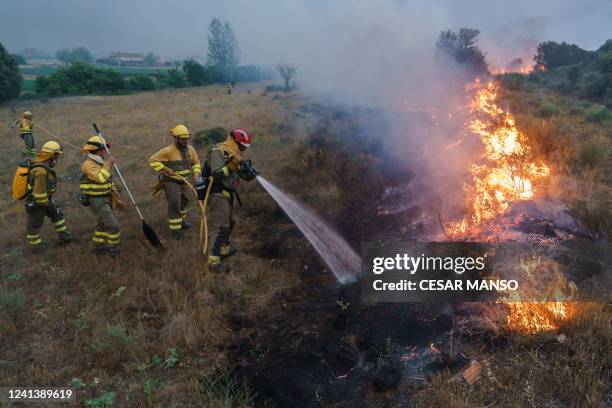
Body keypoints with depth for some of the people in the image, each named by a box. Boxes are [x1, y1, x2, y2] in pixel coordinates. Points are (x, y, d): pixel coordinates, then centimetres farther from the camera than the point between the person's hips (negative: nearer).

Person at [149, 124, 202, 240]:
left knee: (184, 201, 22)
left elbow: (196, 163, 12)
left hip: (184, 181, 7)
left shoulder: (190, 149, -1)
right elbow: (152, 160, -17)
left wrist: (196, 175, -4)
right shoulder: (168, 150, -21)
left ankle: (180, 221, 44)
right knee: (174, 205, -6)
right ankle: (175, 229, 5)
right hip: (171, 182, -7)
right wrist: (165, 169, -23)